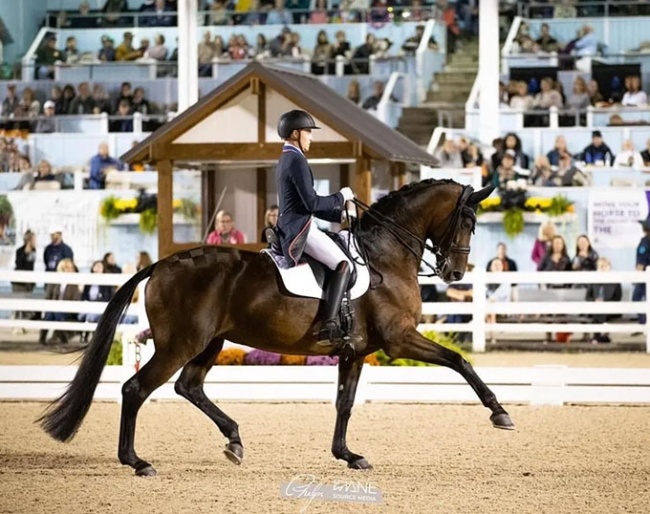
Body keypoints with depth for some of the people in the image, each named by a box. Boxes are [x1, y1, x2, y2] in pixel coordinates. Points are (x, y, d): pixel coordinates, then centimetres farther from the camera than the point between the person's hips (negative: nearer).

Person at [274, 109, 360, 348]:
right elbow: (312, 203, -20)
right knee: (343, 265, -18)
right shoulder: (296, 161, -13)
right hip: (300, 229, -11)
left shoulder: (286, 161, 20)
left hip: (292, 230, 11)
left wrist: (338, 215, 18)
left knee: (339, 263, 20)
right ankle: (328, 327, -28)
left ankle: (333, 324, 16)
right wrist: (340, 197, -6)